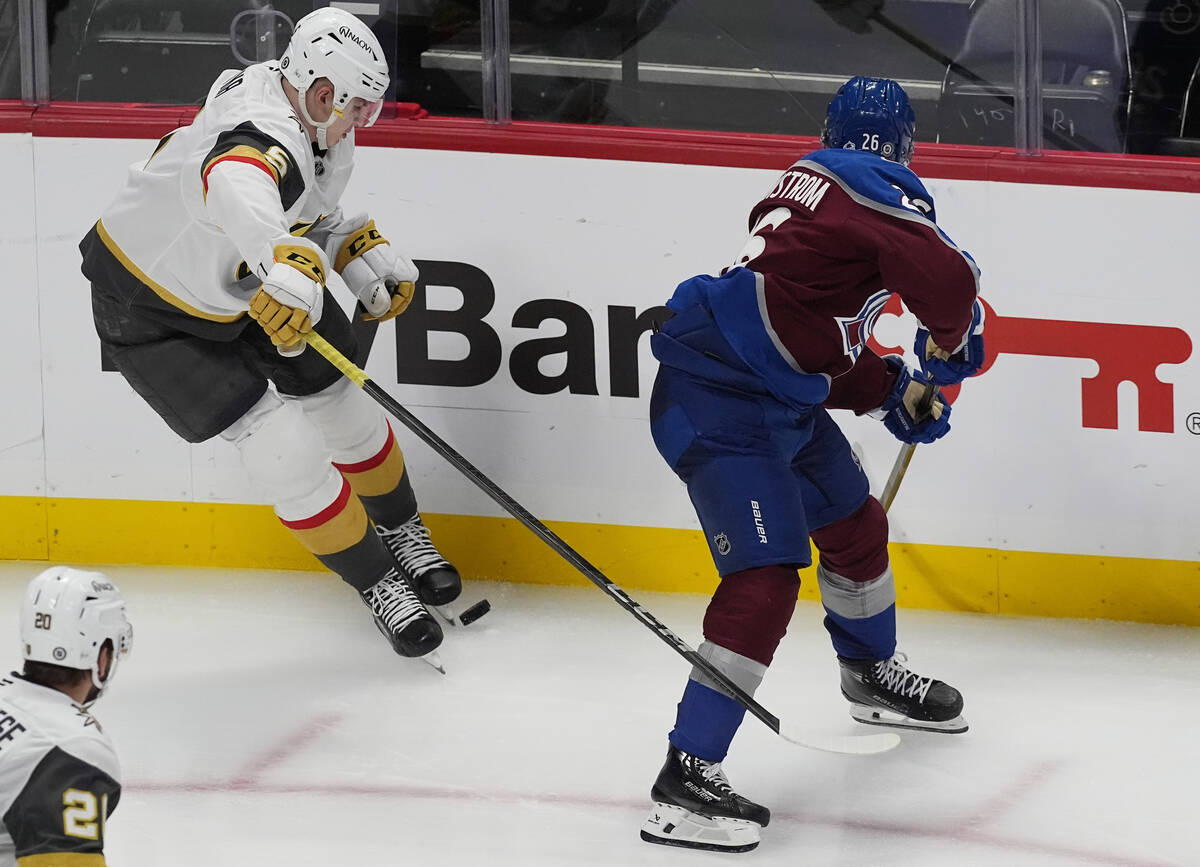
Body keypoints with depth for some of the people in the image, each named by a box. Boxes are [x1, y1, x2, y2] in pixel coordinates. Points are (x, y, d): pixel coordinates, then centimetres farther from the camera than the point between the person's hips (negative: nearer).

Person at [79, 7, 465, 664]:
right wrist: (287, 264, -79)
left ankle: (402, 532, 41)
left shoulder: (323, 137, -7)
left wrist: (361, 251, -2)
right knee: (287, 454, -12)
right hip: (152, 310, -8)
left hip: (246, 284, 9)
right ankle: (376, 582, 8)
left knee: (341, 408, 13)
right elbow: (237, 185, -64)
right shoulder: (268, 136, -38)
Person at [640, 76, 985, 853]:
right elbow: (946, 281, -24)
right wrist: (950, 346, -2)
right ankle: (688, 777, -20)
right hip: (720, 402, -10)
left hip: (781, 400, 10)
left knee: (856, 525, 27)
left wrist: (890, 392, 17)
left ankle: (873, 674, 54)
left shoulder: (810, 183, 18)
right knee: (765, 579, -17)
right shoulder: (876, 189, -11)